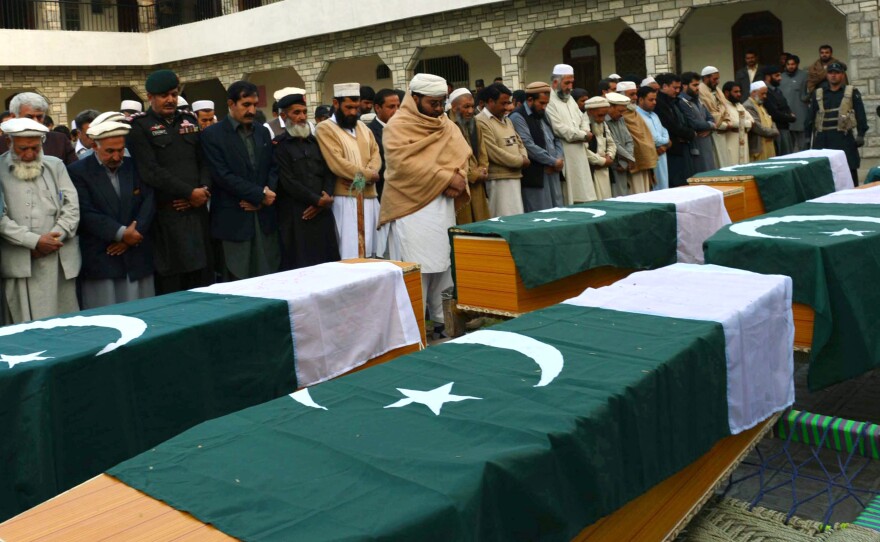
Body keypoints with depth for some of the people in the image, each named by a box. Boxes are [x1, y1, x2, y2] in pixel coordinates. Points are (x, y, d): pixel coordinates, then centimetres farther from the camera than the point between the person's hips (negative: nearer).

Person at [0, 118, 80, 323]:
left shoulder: (55, 165, 13)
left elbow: (72, 206, 6)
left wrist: (54, 237, -7)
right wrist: (35, 241, -12)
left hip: (61, 260, 3)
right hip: (21, 265, -3)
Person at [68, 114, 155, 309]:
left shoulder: (136, 167, 12)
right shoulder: (78, 171, -1)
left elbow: (149, 202, 3)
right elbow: (86, 213, -10)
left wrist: (131, 235, -10)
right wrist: (121, 233, -17)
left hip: (137, 258, 4)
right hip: (100, 261, -3)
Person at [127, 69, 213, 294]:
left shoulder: (189, 120, 16)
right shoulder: (139, 126, -2)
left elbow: (204, 161, 13)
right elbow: (151, 171, -12)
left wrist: (204, 190, -6)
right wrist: (190, 193, -12)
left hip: (197, 211, 5)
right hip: (166, 214, -5)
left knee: (202, 277, 5)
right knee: (171, 284, -1)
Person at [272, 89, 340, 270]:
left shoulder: (315, 142, 17)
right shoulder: (278, 145, 0)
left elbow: (329, 173, 10)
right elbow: (288, 182, -8)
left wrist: (323, 202, -6)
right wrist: (318, 200, -10)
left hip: (322, 213, 5)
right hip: (295, 218, -5)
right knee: (299, 268, -4)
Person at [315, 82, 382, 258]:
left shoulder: (362, 127, 17)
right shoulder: (325, 129, -5)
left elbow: (376, 155, 9)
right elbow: (337, 164, -15)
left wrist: (366, 176, -11)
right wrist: (368, 175, -8)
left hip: (370, 196, 7)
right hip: (347, 199, -6)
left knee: (371, 252, 8)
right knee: (351, 255, -8)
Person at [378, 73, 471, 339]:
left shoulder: (446, 125, 14)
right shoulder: (398, 126, -6)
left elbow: (461, 155, 8)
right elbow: (405, 164, -18)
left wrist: (457, 180, -13)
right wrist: (446, 178, -17)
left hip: (443, 205, 6)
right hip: (413, 207, -6)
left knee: (443, 265, 7)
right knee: (417, 271, -7)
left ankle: (441, 320, 14)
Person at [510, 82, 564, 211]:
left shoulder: (543, 114, 17)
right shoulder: (518, 117, -9)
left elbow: (556, 139, 19)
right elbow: (529, 146, -18)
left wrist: (559, 160, -1)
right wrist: (553, 162, -12)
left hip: (553, 173, 8)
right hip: (534, 176, -8)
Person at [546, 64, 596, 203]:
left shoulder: (570, 98, 18)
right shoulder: (549, 101, -13)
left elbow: (583, 118, 23)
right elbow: (560, 129, -19)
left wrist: (585, 132, -1)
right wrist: (584, 136, -7)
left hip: (579, 154, 9)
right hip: (564, 156, -9)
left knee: (583, 198, 9)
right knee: (567, 201, -5)